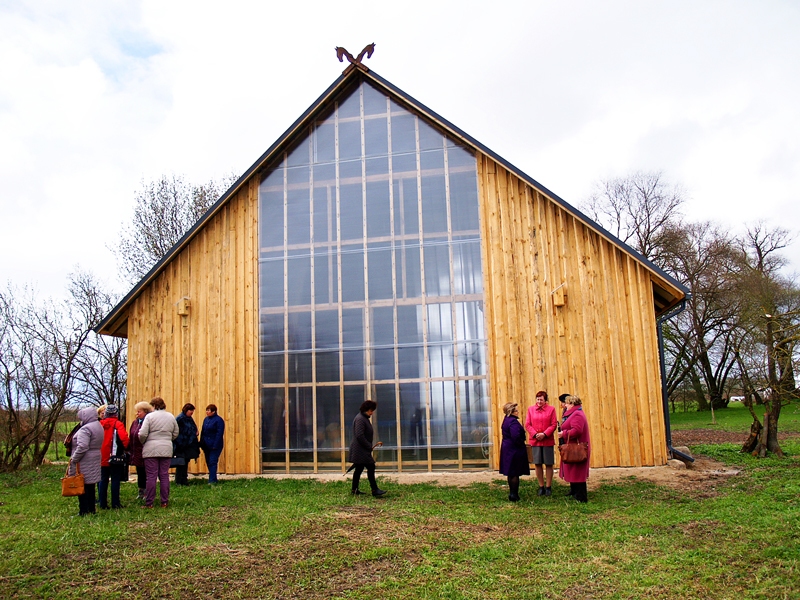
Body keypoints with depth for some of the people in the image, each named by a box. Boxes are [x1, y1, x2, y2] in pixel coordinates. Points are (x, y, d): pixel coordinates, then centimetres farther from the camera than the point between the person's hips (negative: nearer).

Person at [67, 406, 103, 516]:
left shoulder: (85, 429, -17)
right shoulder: (99, 427, 13)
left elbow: (82, 447, -26)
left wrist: (73, 459, -16)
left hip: (85, 463, -9)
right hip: (95, 461, 9)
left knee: (82, 487, -3)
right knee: (90, 487, 15)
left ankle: (83, 512, 0)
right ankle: (91, 509, 21)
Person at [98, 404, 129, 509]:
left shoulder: (100, 424, 5)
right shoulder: (117, 424, -10)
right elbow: (123, 437, -23)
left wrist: (99, 451, 15)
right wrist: (125, 447, -6)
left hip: (102, 458, 4)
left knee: (103, 480, 12)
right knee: (115, 480, 2)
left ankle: (103, 503, 15)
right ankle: (115, 503, 4)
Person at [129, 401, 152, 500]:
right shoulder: (135, 422, 12)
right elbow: (131, 437, 15)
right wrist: (130, 449, 11)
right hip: (137, 454, 8)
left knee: (146, 474, 1)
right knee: (140, 474, 16)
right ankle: (141, 493, 27)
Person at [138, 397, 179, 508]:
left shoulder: (149, 416, -5)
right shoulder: (171, 417, 9)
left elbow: (143, 434, -10)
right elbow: (175, 434, 14)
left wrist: (142, 442, 9)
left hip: (151, 450, -4)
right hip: (166, 450, 4)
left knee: (151, 476, 0)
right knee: (164, 476, 7)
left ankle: (149, 503, 4)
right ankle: (164, 502, 10)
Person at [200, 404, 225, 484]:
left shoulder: (218, 420, -11)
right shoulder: (206, 419, 12)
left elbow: (219, 434, -15)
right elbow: (203, 432, 15)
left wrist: (215, 445, -20)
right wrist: (201, 443, 8)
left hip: (214, 446, -8)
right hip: (206, 446, 8)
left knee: (212, 462, -9)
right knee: (208, 462, 10)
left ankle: (212, 480, -8)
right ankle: (213, 479, 19)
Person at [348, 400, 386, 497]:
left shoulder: (364, 418, 17)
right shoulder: (360, 419, -17)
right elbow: (359, 436, -24)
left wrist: (370, 446, 18)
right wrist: (369, 446, -17)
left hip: (360, 450, 11)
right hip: (360, 450, -11)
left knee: (359, 469, 14)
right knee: (371, 467, -10)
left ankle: (354, 489, 21)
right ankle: (374, 490, -8)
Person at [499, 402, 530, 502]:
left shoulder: (506, 420, 12)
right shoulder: (513, 421, -20)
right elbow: (516, 437, -29)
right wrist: (521, 444, -12)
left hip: (507, 449, 10)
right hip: (515, 450, -10)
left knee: (511, 473, 15)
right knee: (515, 473, -4)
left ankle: (512, 493, 23)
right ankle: (514, 495, -1)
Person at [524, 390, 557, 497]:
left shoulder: (551, 409, 3)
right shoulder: (531, 409, 7)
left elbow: (554, 425, -3)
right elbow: (527, 425, 3)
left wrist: (544, 434, -14)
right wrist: (535, 434, -11)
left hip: (548, 441, -1)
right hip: (535, 441, 2)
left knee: (548, 464, 4)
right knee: (537, 464, 5)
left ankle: (548, 487, 13)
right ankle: (541, 486, 16)